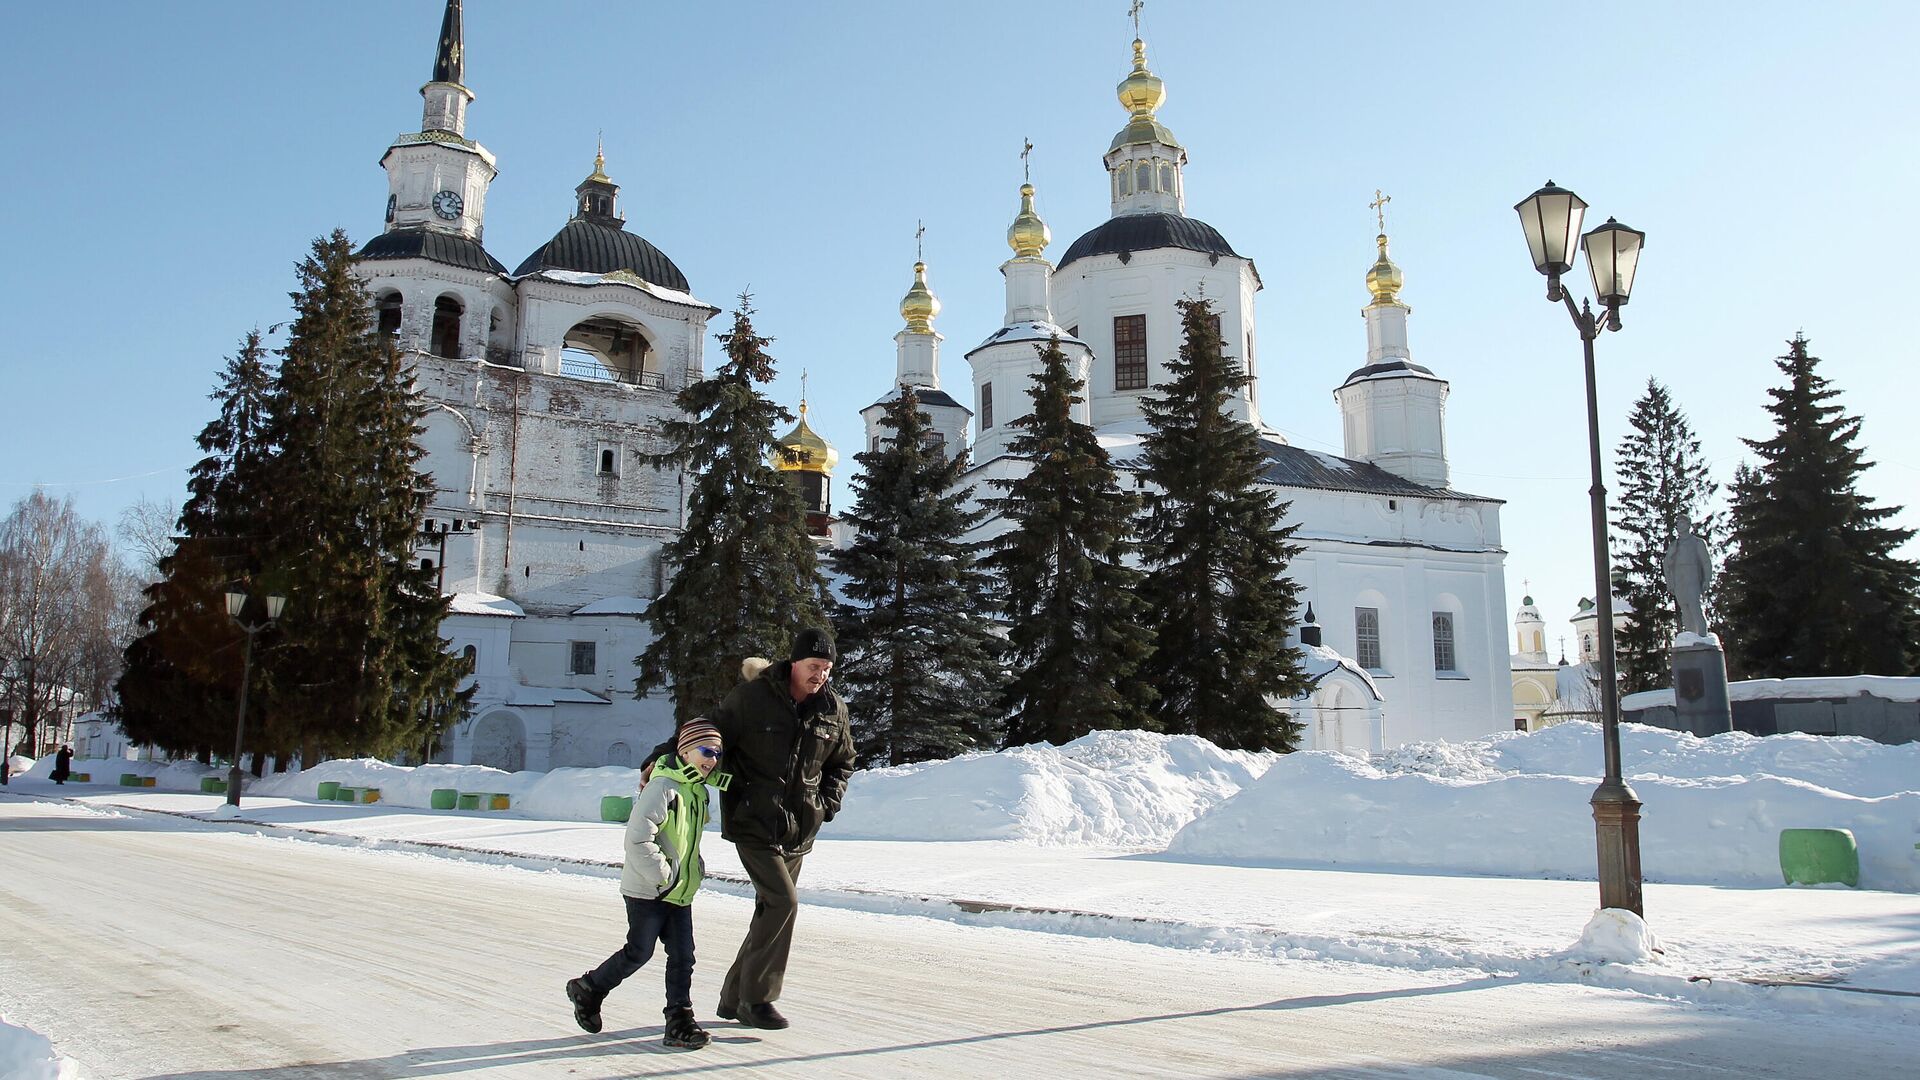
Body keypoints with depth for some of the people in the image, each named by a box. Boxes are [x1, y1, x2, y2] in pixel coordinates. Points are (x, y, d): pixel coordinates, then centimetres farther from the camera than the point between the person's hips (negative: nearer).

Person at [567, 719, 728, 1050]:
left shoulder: (699, 790, 9)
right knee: (639, 952, 3)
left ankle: (680, 1020, 11)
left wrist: (695, 868, 12)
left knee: (682, 955, 4)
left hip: (680, 891, 8)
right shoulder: (663, 788, -20)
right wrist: (664, 876, -20)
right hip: (646, 890, -8)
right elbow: (637, 840, -25)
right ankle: (588, 989, 25)